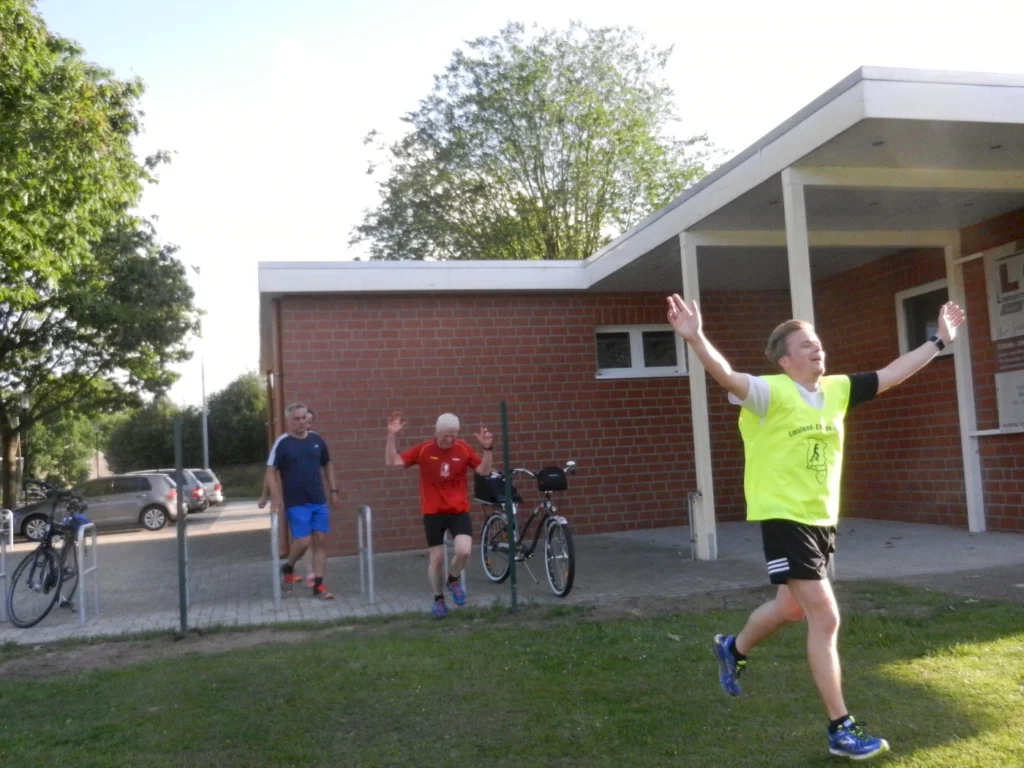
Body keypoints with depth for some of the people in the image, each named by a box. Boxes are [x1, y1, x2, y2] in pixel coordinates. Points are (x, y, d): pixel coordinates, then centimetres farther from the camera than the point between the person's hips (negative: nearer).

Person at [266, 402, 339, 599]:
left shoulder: (317, 440, 5)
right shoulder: (282, 444, -7)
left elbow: (327, 465, 16)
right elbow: (271, 472, -8)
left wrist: (333, 490, 11)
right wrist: (276, 497, -19)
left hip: (319, 501, 4)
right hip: (296, 503, -4)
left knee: (321, 541, 1)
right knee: (303, 542, -8)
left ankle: (318, 585, 7)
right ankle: (288, 567, 23)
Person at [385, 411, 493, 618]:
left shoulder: (463, 449, -3)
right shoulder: (424, 450, -7)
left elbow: (484, 471, 1)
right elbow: (392, 461, -7)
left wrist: (487, 449, -14)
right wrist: (392, 436, -17)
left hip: (459, 511, 1)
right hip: (433, 512, 0)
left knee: (464, 551, -18)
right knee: (437, 558, 4)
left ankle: (453, 580, 16)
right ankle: (438, 599, 29)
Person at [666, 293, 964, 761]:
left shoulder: (837, 390, 5)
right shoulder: (771, 392, -17)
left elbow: (891, 375, 15)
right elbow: (727, 377, -34)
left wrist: (939, 341, 18)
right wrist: (695, 338, -51)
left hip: (822, 519, 8)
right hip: (784, 518, -8)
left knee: (793, 607, 23)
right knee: (825, 619, -8)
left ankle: (732, 649, 51)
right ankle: (841, 730, 4)